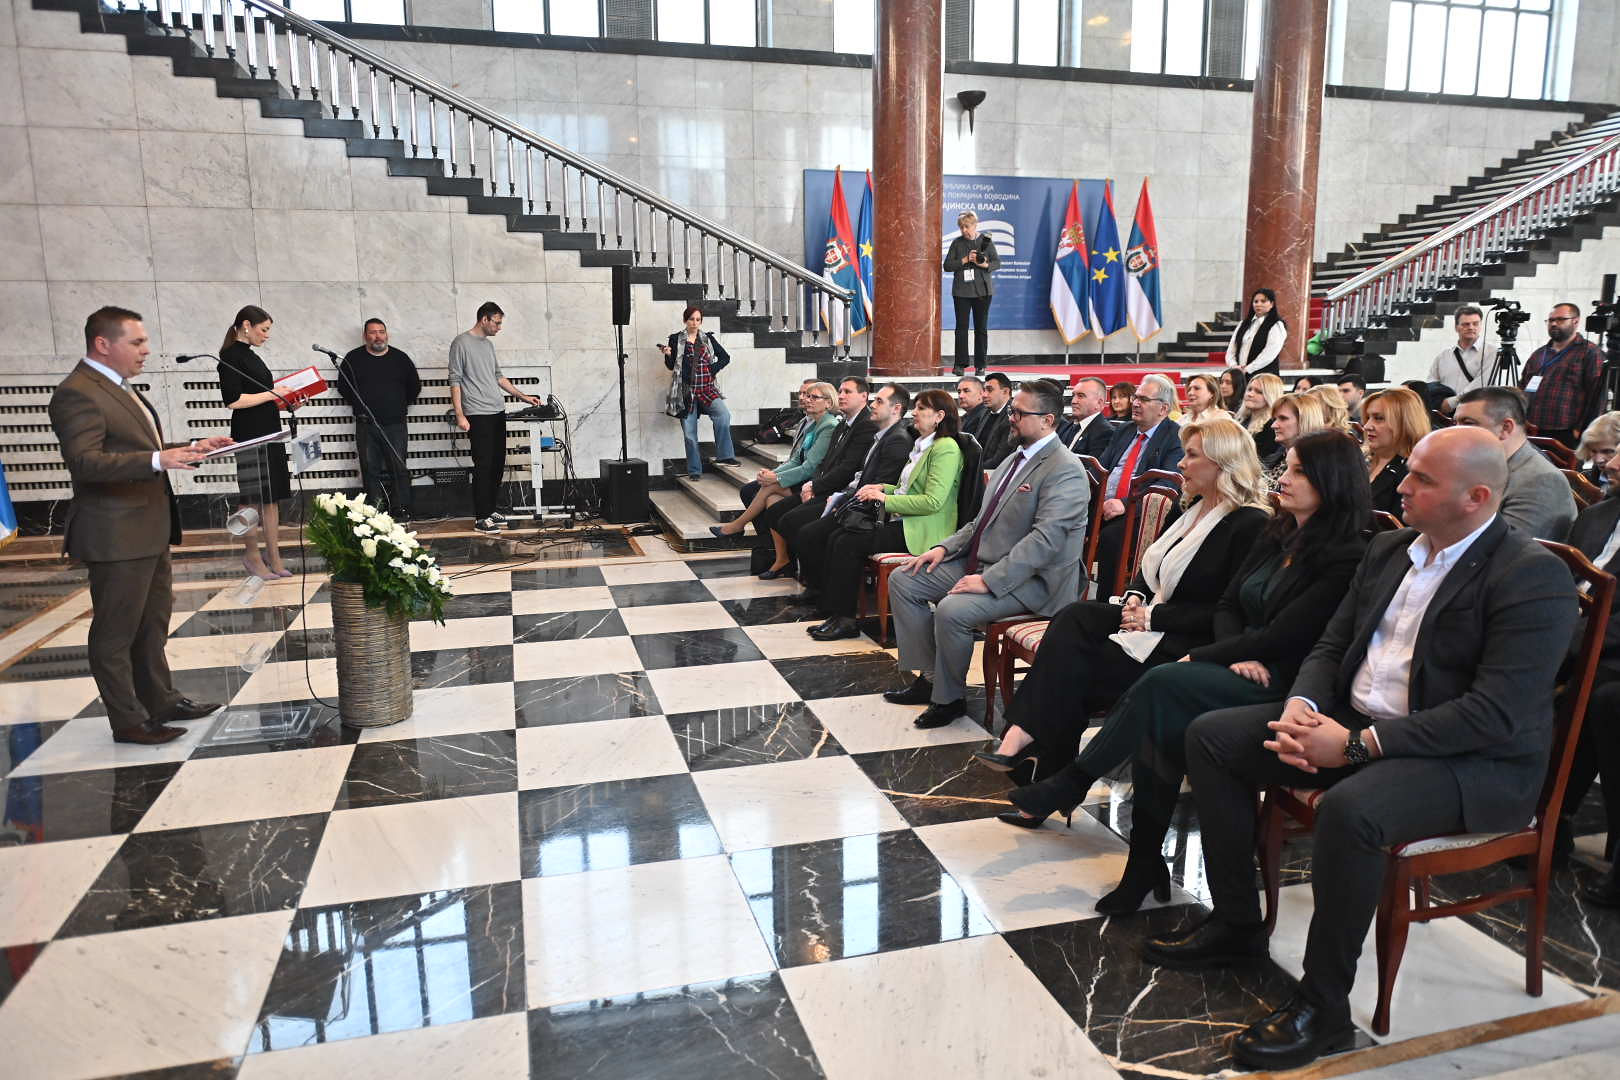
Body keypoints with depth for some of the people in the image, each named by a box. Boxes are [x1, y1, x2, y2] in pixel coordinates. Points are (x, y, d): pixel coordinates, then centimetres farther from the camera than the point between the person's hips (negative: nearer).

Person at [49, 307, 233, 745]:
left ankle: (160, 701, 31)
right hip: (116, 536, -10)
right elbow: (84, 461, -26)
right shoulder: (77, 393, -16)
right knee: (116, 632, 2)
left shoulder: (118, 388, 15)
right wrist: (158, 460, -36)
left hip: (150, 529, 10)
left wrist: (191, 446, 12)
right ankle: (127, 721, 11)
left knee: (152, 623, 19)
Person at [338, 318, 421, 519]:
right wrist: (359, 406, 7)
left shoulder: (400, 358, 9)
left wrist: (402, 405, 11)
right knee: (370, 470, 1)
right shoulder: (353, 358, 7)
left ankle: (401, 510, 1)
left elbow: (414, 386, 17)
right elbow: (343, 386, 13)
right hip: (366, 426, 0)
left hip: (395, 425, 0)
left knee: (399, 468, -4)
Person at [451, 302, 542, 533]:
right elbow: (455, 381, -9)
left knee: (498, 464, 9)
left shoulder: (489, 344, 17)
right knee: (483, 466, -8)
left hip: (498, 412, 8)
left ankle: (491, 509, 19)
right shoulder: (461, 343, -6)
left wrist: (523, 396, 20)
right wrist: (460, 415, -14)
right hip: (478, 415, -8)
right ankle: (481, 518, -3)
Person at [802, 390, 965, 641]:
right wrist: (884, 488, 9)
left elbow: (932, 502, -20)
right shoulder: (921, 445, 19)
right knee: (837, 537, -6)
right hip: (902, 520, 10)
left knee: (849, 544, -19)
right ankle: (835, 613, -7)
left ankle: (845, 619, -9)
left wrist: (886, 499, -15)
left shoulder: (946, 448, -12)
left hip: (922, 532, -10)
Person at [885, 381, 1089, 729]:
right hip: (980, 562, 10)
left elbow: (1046, 539, -25)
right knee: (902, 580, 3)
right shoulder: (1013, 461, 16)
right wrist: (945, 547, 4)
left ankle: (949, 698, -7)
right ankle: (930, 676, 7)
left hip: (1028, 579, -10)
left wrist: (989, 580, -28)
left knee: (952, 609, -32)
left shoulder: (1065, 471, -15)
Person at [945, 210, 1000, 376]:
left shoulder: (986, 241, 5)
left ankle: (980, 365, 7)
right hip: (962, 291, 0)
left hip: (982, 290, 0)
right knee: (961, 327, -3)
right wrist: (965, 260, -11)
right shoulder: (957, 243, 6)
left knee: (981, 328, 2)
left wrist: (985, 265, -15)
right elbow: (947, 266, 2)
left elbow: (997, 262, 4)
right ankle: (960, 364, 1)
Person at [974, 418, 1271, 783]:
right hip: (1150, 616, 8)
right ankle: (1022, 734, -29)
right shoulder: (1191, 508, 15)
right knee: (1074, 618, -20)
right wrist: (1136, 596, 1)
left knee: (1075, 668, -23)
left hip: (1188, 641, -8)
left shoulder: (1251, 524, -12)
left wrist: (1154, 616, -17)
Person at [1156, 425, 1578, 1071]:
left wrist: (1357, 745, -25)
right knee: (1211, 736, -2)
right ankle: (1235, 925, 10)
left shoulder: (1533, 576, -16)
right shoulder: (1389, 550, 8)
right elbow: (1332, 645, 13)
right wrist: (1300, 705, -9)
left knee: (1349, 809, -37)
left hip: (1477, 762, -8)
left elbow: (1496, 715, -24)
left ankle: (1323, 1007, -16)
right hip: (1354, 726, 8)